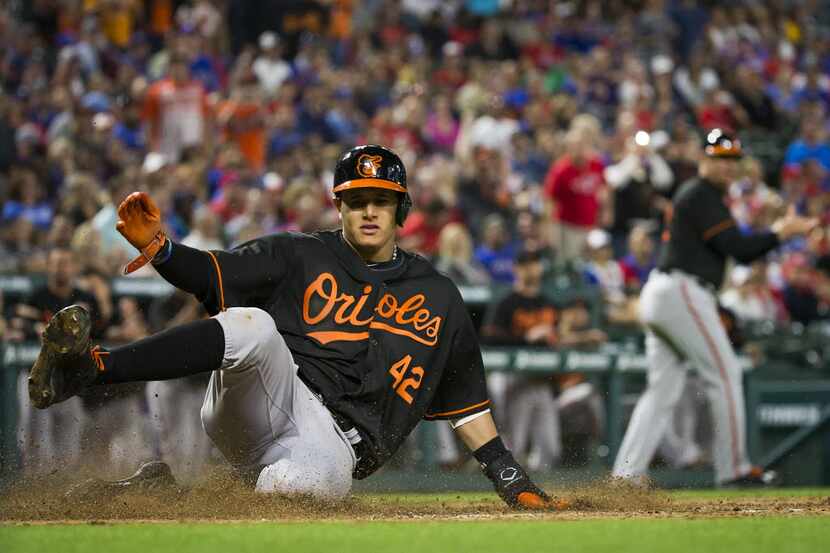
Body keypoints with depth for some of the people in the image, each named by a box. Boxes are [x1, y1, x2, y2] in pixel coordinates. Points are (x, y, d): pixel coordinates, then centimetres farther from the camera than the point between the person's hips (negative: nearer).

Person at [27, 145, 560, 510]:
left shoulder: (438, 296, 19)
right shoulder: (300, 256, 14)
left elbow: (467, 402, 22)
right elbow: (209, 274, 1)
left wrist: (515, 482, 16)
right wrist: (156, 245, -19)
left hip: (338, 441, 0)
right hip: (261, 403, 0)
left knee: (308, 483, -40)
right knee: (251, 326, -34)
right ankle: (89, 367, -45)